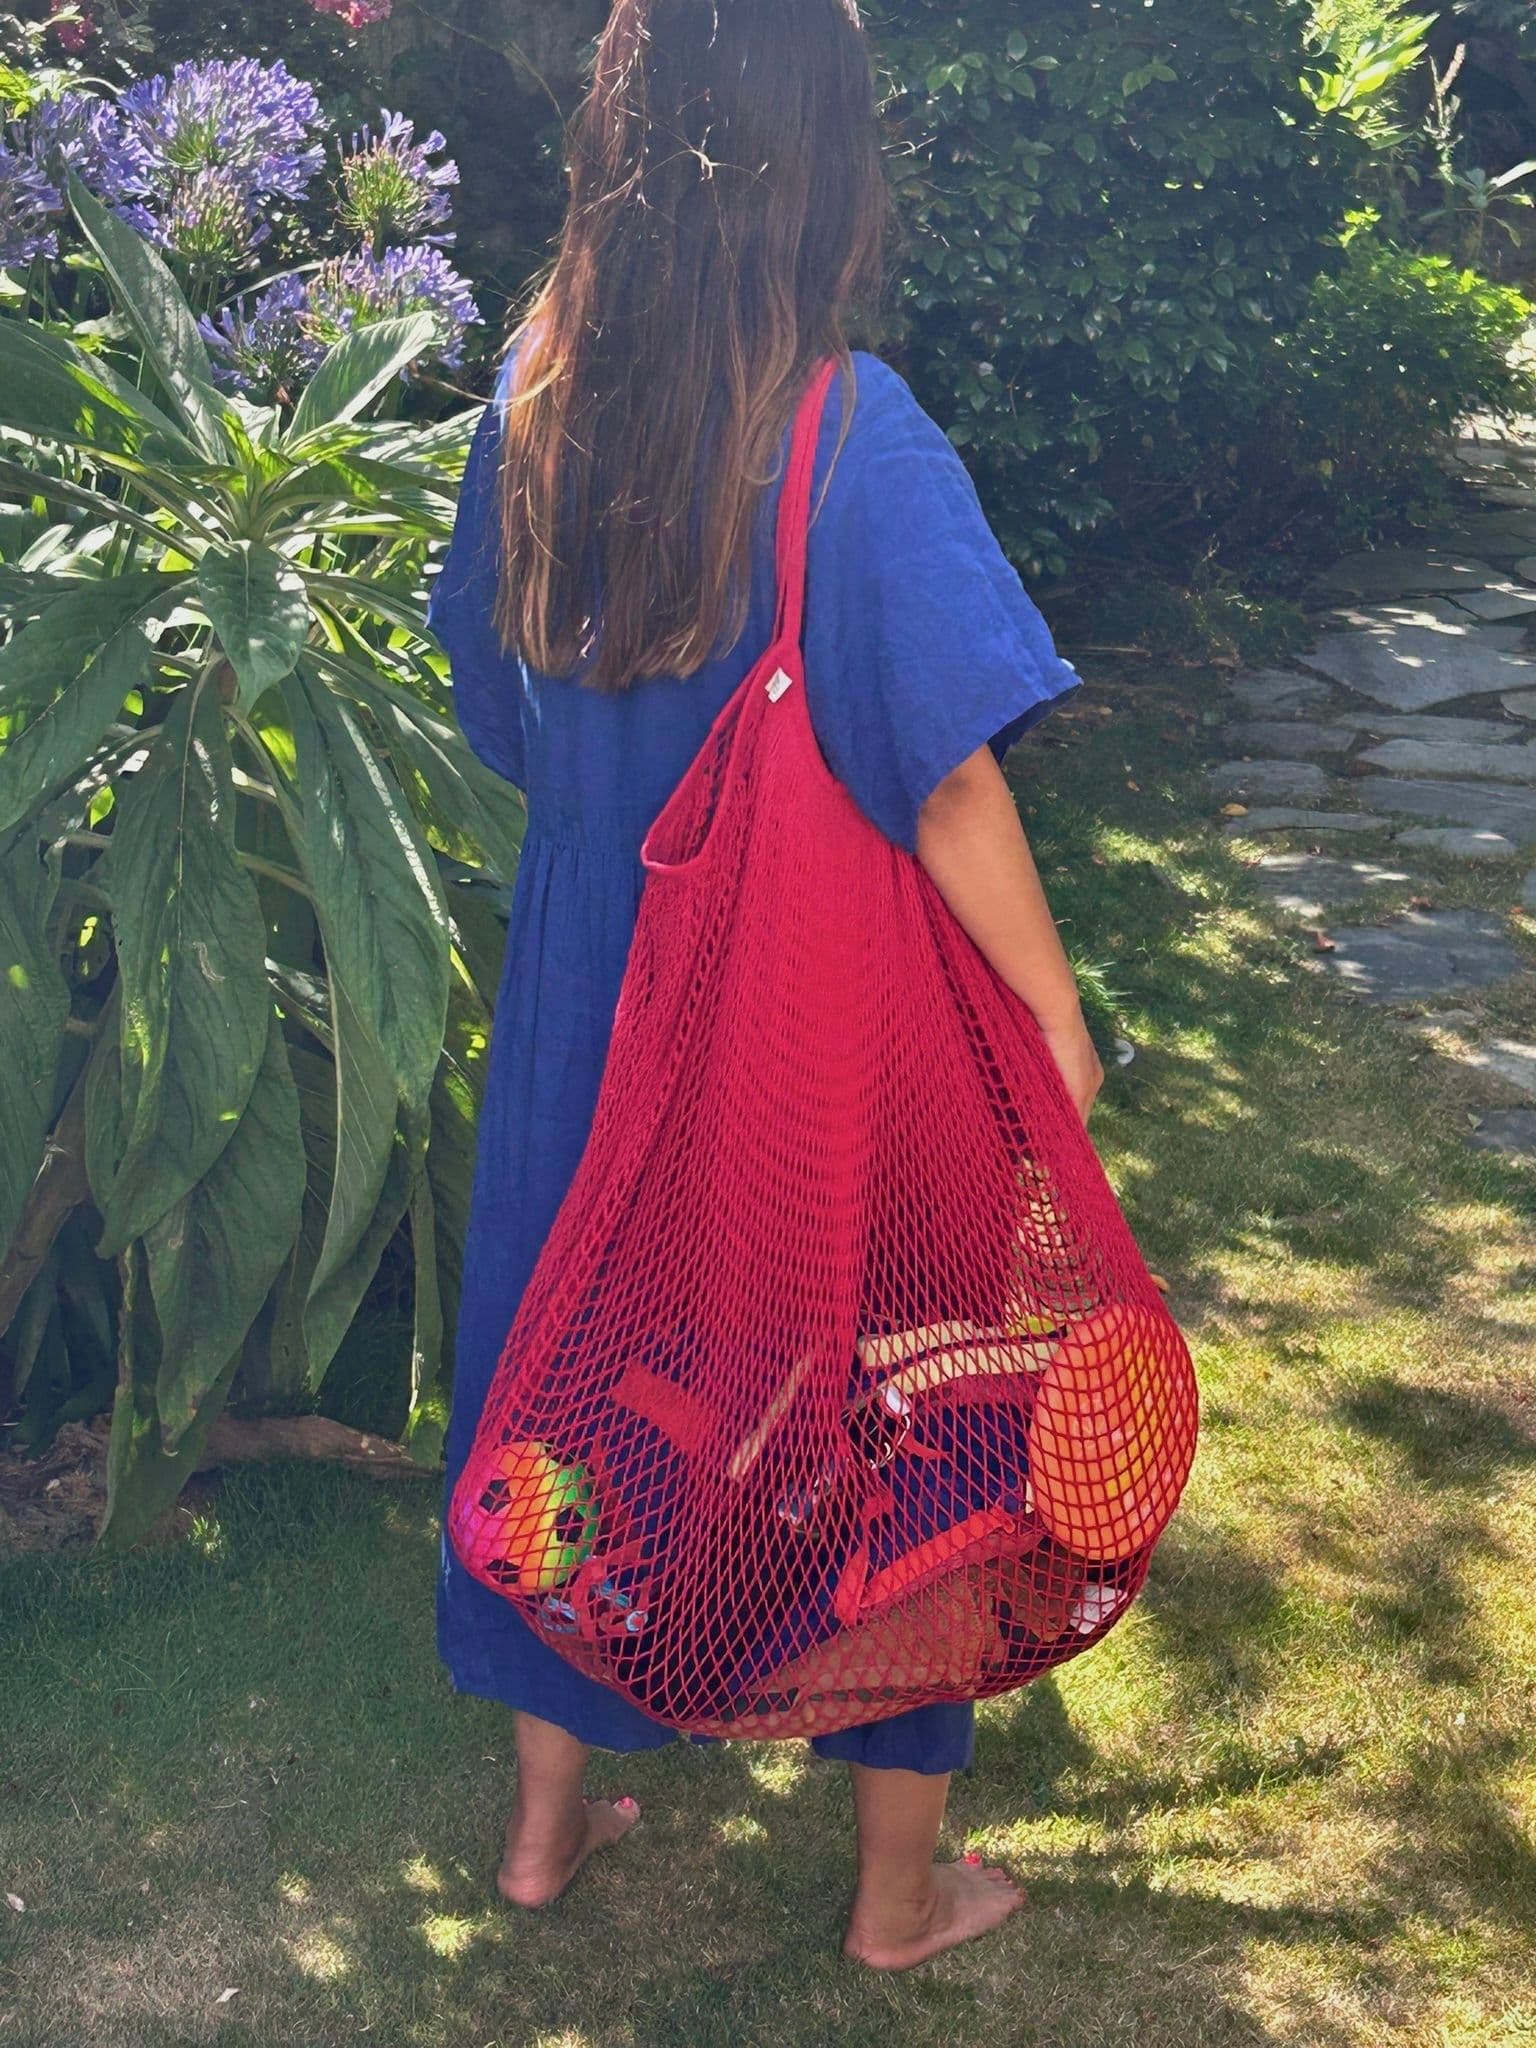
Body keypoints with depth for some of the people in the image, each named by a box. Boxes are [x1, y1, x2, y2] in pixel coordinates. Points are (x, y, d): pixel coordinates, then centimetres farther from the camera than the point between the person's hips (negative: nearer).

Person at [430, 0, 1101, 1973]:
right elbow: (948, 780, -21)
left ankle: (549, 1814, 37)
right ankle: (902, 1890, 29)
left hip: (586, 995, 5)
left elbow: (501, 702, 8)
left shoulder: (536, 392, -3)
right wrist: (1056, 1021, -11)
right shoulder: (850, 433, -21)